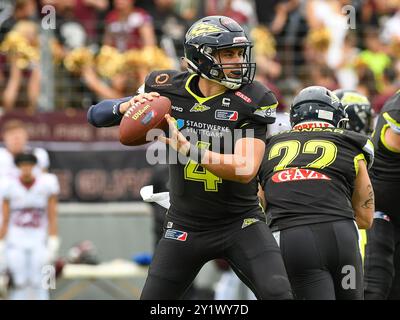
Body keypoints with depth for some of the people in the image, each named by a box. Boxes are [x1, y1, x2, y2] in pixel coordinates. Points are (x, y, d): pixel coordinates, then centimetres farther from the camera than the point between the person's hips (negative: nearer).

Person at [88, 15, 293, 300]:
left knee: (278, 294, -19)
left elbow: (245, 170, -24)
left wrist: (188, 148, -36)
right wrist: (128, 106, -22)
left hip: (241, 223, -2)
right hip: (185, 227, 2)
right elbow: (97, 115, 2)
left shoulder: (252, 101, -13)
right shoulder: (168, 89, -7)